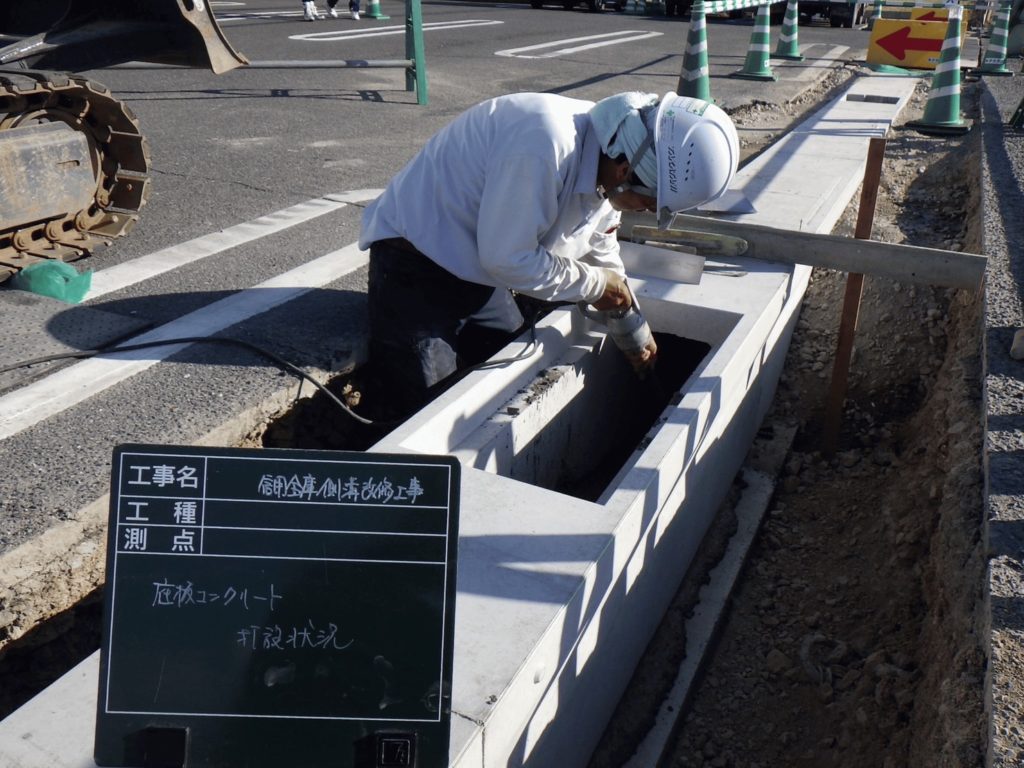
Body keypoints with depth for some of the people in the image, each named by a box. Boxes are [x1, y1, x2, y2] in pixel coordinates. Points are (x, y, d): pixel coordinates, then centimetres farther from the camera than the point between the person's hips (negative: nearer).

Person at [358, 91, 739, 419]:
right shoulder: (545, 144, -33)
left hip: (478, 272, 9)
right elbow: (507, 258, -28)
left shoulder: (605, 164, -3)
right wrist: (595, 285, -14)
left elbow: (601, 255, 14)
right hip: (415, 261, -9)